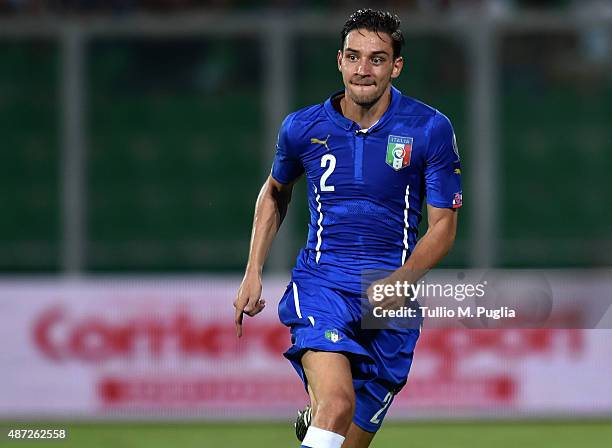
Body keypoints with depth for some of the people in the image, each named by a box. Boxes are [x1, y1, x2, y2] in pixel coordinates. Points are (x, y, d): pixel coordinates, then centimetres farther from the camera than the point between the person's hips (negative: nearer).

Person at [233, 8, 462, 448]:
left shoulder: (431, 130, -4)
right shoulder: (302, 128, 1)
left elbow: (444, 224, -1)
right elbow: (275, 193, 21)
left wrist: (402, 279, -19)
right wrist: (253, 275, 14)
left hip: (388, 299, 1)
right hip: (320, 284, -1)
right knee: (337, 403, -29)